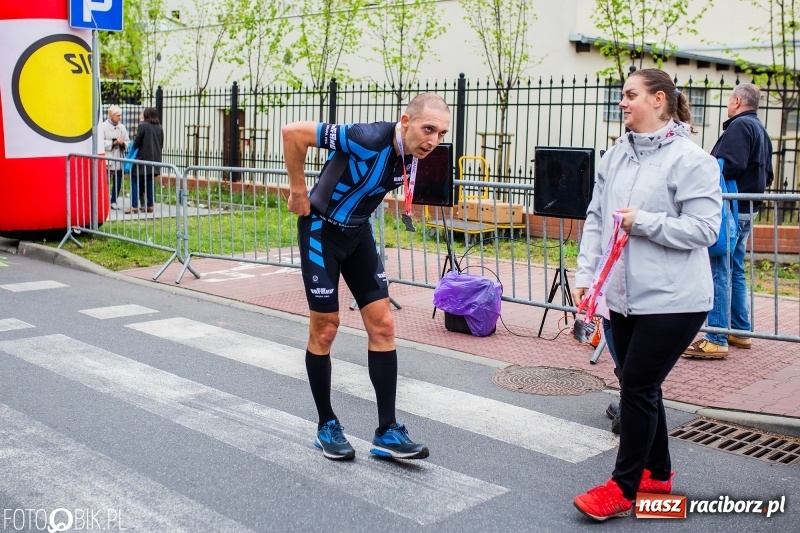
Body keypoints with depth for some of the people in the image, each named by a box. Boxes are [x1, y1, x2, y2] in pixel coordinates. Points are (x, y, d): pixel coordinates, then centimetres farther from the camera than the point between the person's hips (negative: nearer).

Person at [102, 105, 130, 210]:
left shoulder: (122, 127, 10)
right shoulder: (103, 126, -5)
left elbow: (127, 142, 13)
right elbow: (101, 142, -10)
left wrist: (122, 143, -7)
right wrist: (113, 142, -14)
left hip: (119, 159, 5)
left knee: (118, 182, 7)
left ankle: (114, 201, 18)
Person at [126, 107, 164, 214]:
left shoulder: (143, 125, -10)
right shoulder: (159, 127, 8)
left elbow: (136, 143, -10)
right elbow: (161, 144, 13)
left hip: (143, 158, -6)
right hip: (155, 159, 6)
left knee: (136, 182, -1)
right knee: (149, 182, 12)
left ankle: (134, 206, -5)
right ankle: (150, 205, 11)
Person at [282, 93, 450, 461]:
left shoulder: (412, 158, -6)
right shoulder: (369, 139, -29)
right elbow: (293, 132, -28)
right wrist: (298, 192, -19)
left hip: (358, 233, 7)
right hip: (322, 230, -7)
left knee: (382, 325, 0)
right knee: (325, 328, 0)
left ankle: (386, 432, 6)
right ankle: (326, 426, 18)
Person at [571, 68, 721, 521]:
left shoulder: (691, 160, -12)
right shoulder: (616, 156, 8)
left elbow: (704, 229, -17)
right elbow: (595, 219, 10)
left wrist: (642, 222, -20)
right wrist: (585, 272, 3)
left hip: (674, 300, -7)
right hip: (624, 296, 7)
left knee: (638, 389, -3)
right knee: (642, 387, 16)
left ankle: (623, 488, 11)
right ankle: (657, 473, 33)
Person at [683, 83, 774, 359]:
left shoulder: (740, 125, -11)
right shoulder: (761, 130, 20)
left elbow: (731, 165, -24)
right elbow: (767, 176, 23)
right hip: (748, 209, 10)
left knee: (718, 272, -10)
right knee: (735, 271, 17)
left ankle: (716, 340, -11)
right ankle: (741, 331, 23)